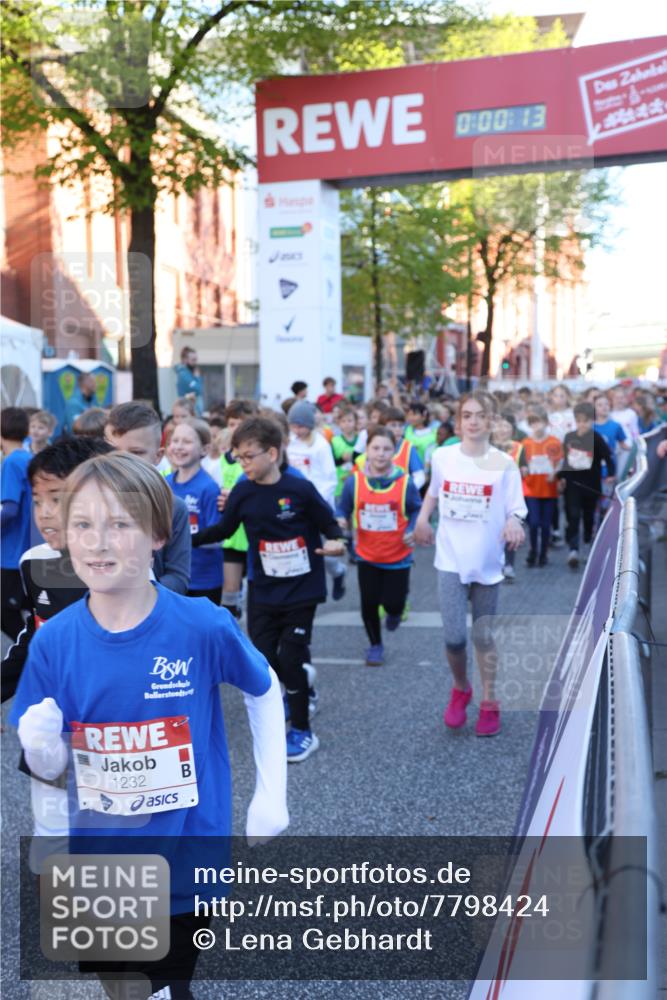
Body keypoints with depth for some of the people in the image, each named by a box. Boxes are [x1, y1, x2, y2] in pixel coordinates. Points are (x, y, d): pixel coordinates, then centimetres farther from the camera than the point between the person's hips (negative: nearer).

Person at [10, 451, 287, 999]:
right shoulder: (54, 640, -12)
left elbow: (264, 691, -1)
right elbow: (50, 766, -4)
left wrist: (272, 795, -4)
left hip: (184, 864, -2)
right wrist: (39, 743, -26)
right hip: (97, 865, 3)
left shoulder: (204, 627, -19)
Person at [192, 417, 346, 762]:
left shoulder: (300, 489, -13)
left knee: (290, 658, -3)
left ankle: (302, 731, 15)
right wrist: (188, 539, 3)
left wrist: (335, 543, -24)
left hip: (302, 589, -4)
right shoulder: (242, 492, -3)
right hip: (264, 591, 4)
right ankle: (293, 691, 33)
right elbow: (224, 529, 10)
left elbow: (329, 524, -4)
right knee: (262, 658, 3)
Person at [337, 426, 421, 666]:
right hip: (367, 556, 1)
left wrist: (412, 531, -16)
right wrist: (341, 521, -20)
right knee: (369, 603, 6)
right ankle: (375, 645, 31)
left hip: (398, 556, -1)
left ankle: (394, 612, 42)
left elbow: (416, 511, 0)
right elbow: (342, 509, 2)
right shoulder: (354, 482, -9)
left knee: (393, 603, 2)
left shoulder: (405, 482, -12)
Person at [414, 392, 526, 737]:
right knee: (454, 637, -7)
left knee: (484, 636, 10)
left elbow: (515, 510, -6)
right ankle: (460, 690, 22)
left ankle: (489, 703, 27)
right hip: (451, 559, 1)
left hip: (487, 562, 0)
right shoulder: (442, 457, -2)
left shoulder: (504, 464, -7)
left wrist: (513, 523, -27)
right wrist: (422, 519, 7)